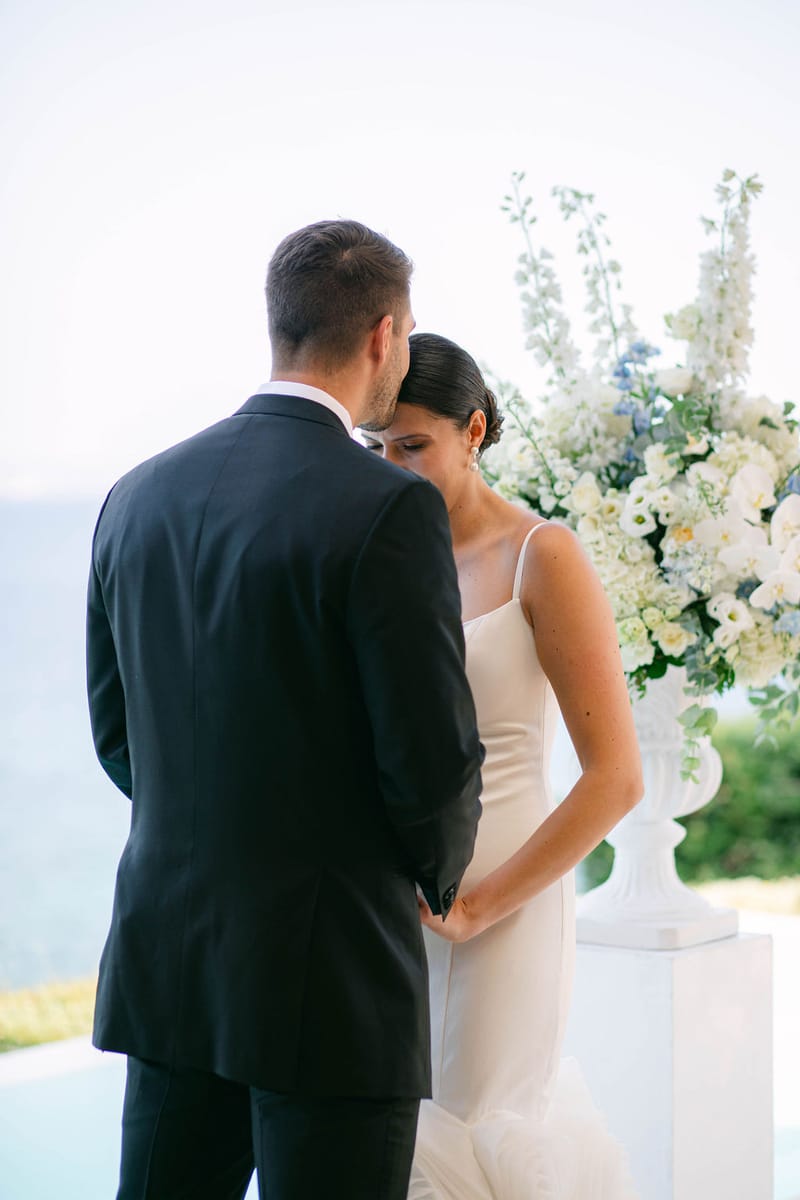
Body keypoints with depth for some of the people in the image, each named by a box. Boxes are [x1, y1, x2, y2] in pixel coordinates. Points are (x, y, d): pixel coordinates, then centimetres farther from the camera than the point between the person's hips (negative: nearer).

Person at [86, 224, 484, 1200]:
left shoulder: (138, 498, 5)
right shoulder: (389, 509, -16)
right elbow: (433, 760, -15)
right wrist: (441, 875, 7)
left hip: (167, 966, 6)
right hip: (332, 978, -6)